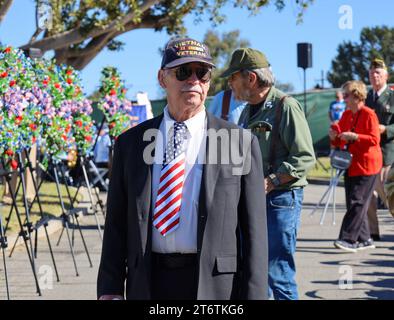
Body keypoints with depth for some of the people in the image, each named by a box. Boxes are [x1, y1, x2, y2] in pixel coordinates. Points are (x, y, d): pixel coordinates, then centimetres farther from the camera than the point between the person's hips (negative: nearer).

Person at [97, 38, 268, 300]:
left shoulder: (241, 143, 0)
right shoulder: (130, 143, 7)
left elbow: (254, 231, -1)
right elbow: (116, 223, 8)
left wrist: (253, 295, -7)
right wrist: (110, 289, 2)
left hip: (216, 285, -2)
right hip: (148, 285, 2)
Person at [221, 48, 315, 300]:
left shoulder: (286, 106, -10)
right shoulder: (248, 112, 17)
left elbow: (305, 157, -16)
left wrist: (269, 182, -22)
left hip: (281, 199, -9)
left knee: (278, 274, -7)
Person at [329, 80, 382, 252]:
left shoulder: (369, 114, -8)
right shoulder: (346, 115, 13)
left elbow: (374, 140, -14)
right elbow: (341, 142, 17)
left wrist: (354, 137, -23)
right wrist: (335, 137, -5)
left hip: (366, 166, -8)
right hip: (351, 165, 8)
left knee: (357, 203, -11)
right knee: (353, 204, 7)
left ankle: (348, 239, -15)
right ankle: (364, 239, 15)